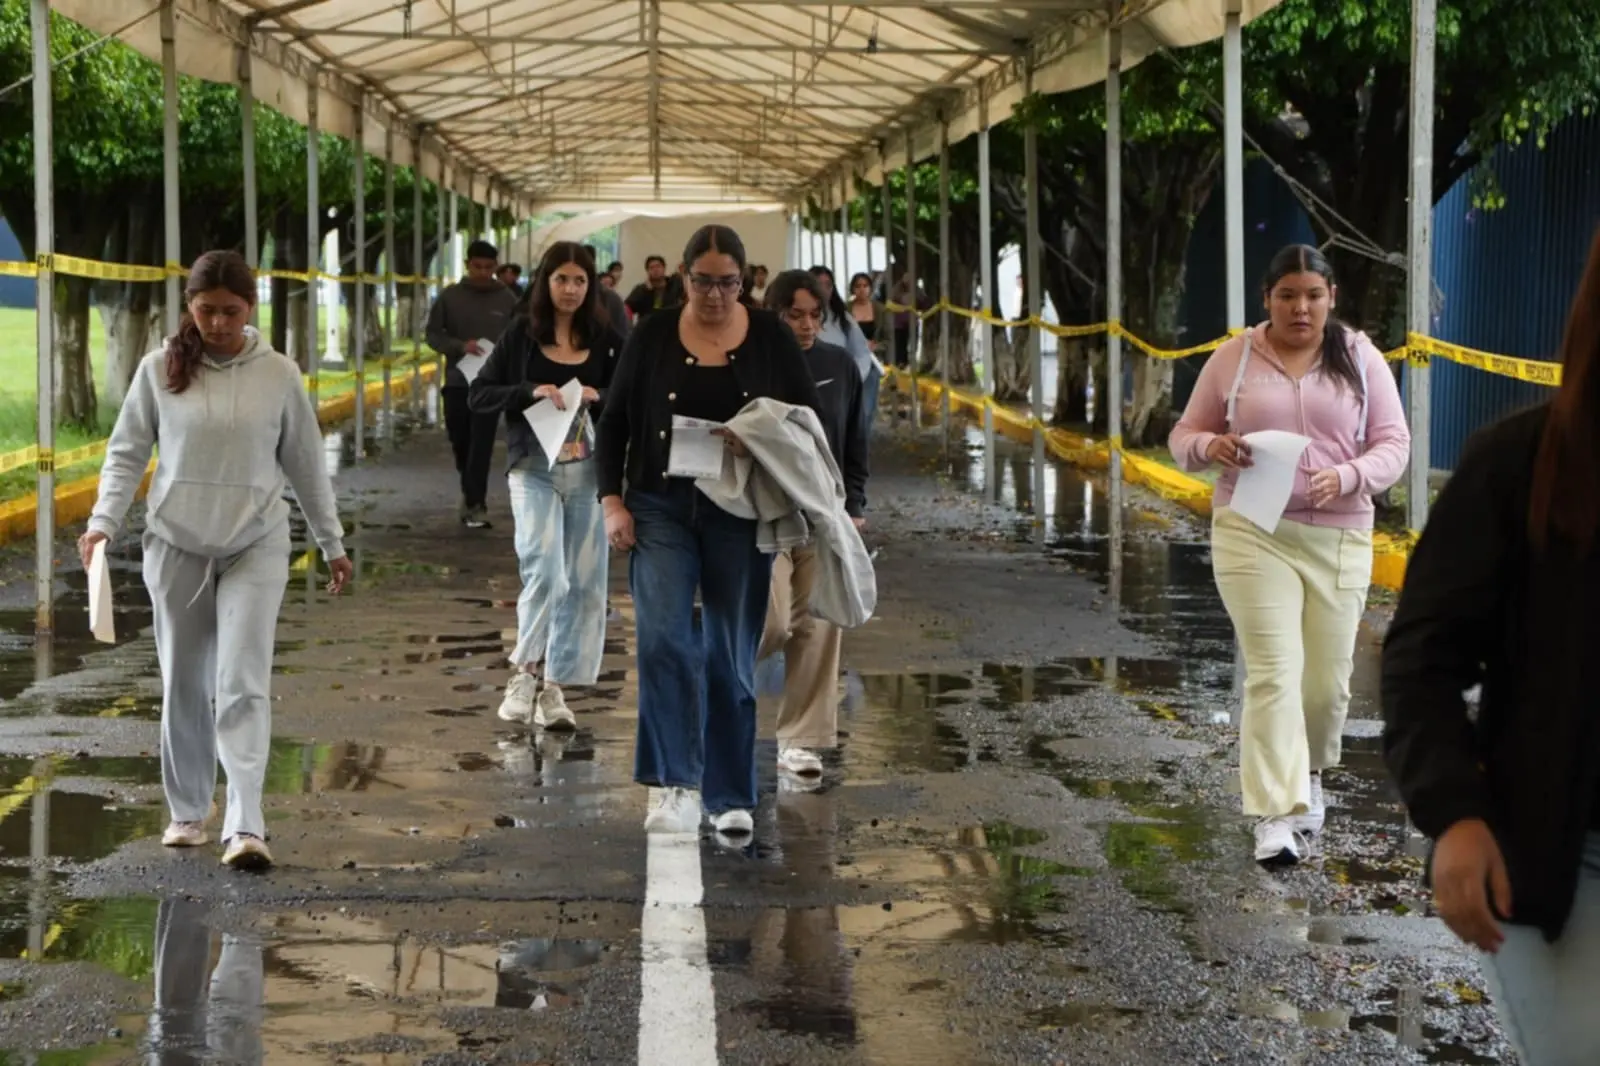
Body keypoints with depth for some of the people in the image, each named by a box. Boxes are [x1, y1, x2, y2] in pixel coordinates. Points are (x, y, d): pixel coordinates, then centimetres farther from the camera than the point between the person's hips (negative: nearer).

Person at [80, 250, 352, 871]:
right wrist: (104, 522, -9)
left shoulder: (278, 375, -2)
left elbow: (306, 465, 6)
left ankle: (245, 825, -15)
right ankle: (187, 812, 24)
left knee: (242, 684, -11)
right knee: (184, 686, 10)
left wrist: (332, 544, 11)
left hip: (255, 547, -1)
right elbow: (127, 452, 4)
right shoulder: (160, 369, -2)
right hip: (176, 546, 1)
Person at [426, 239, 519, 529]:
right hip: (457, 381, 2)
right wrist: (460, 346, -15)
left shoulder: (507, 299, 1)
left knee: (481, 446, -10)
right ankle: (472, 493, 32)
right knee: (460, 443, 11)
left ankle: (476, 503, -11)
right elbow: (433, 334, 2)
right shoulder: (450, 296, 1)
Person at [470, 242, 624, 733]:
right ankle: (525, 673, -10)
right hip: (535, 468, -2)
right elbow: (479, 395, 1)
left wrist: (598, 396, -12)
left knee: (582, 582, 4)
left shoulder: (605, 339, 5)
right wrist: (531, 392, -14)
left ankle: (553, 688, 13)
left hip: (590, 471, 2)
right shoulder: (522, 335, 2)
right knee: (543, 569, -20)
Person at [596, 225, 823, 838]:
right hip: (661, 509, 0)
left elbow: (811, 417, 5)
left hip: (739, 515, 0)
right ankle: (677, 785, -17)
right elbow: (614, 421, 6)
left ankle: (731, 797, 15)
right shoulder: (653, 336, 1)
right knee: (663, 639, -16)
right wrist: (612, 500, -4)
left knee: (731, 656, 5)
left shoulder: (770, 338, 1)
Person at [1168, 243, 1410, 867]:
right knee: (1274, 672, -12)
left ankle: (1308, 773, 38)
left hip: (1338, 539, 2)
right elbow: (1184, 436, 9)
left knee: (1326, 681, 8)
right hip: (1253, 535, -2)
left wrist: (1346, 478, -19)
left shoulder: (1361, 359, 4)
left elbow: (1393, 445, 1)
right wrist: (1211, 446, -15)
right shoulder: (1233, 359, 3)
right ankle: (1276, 815, -13)